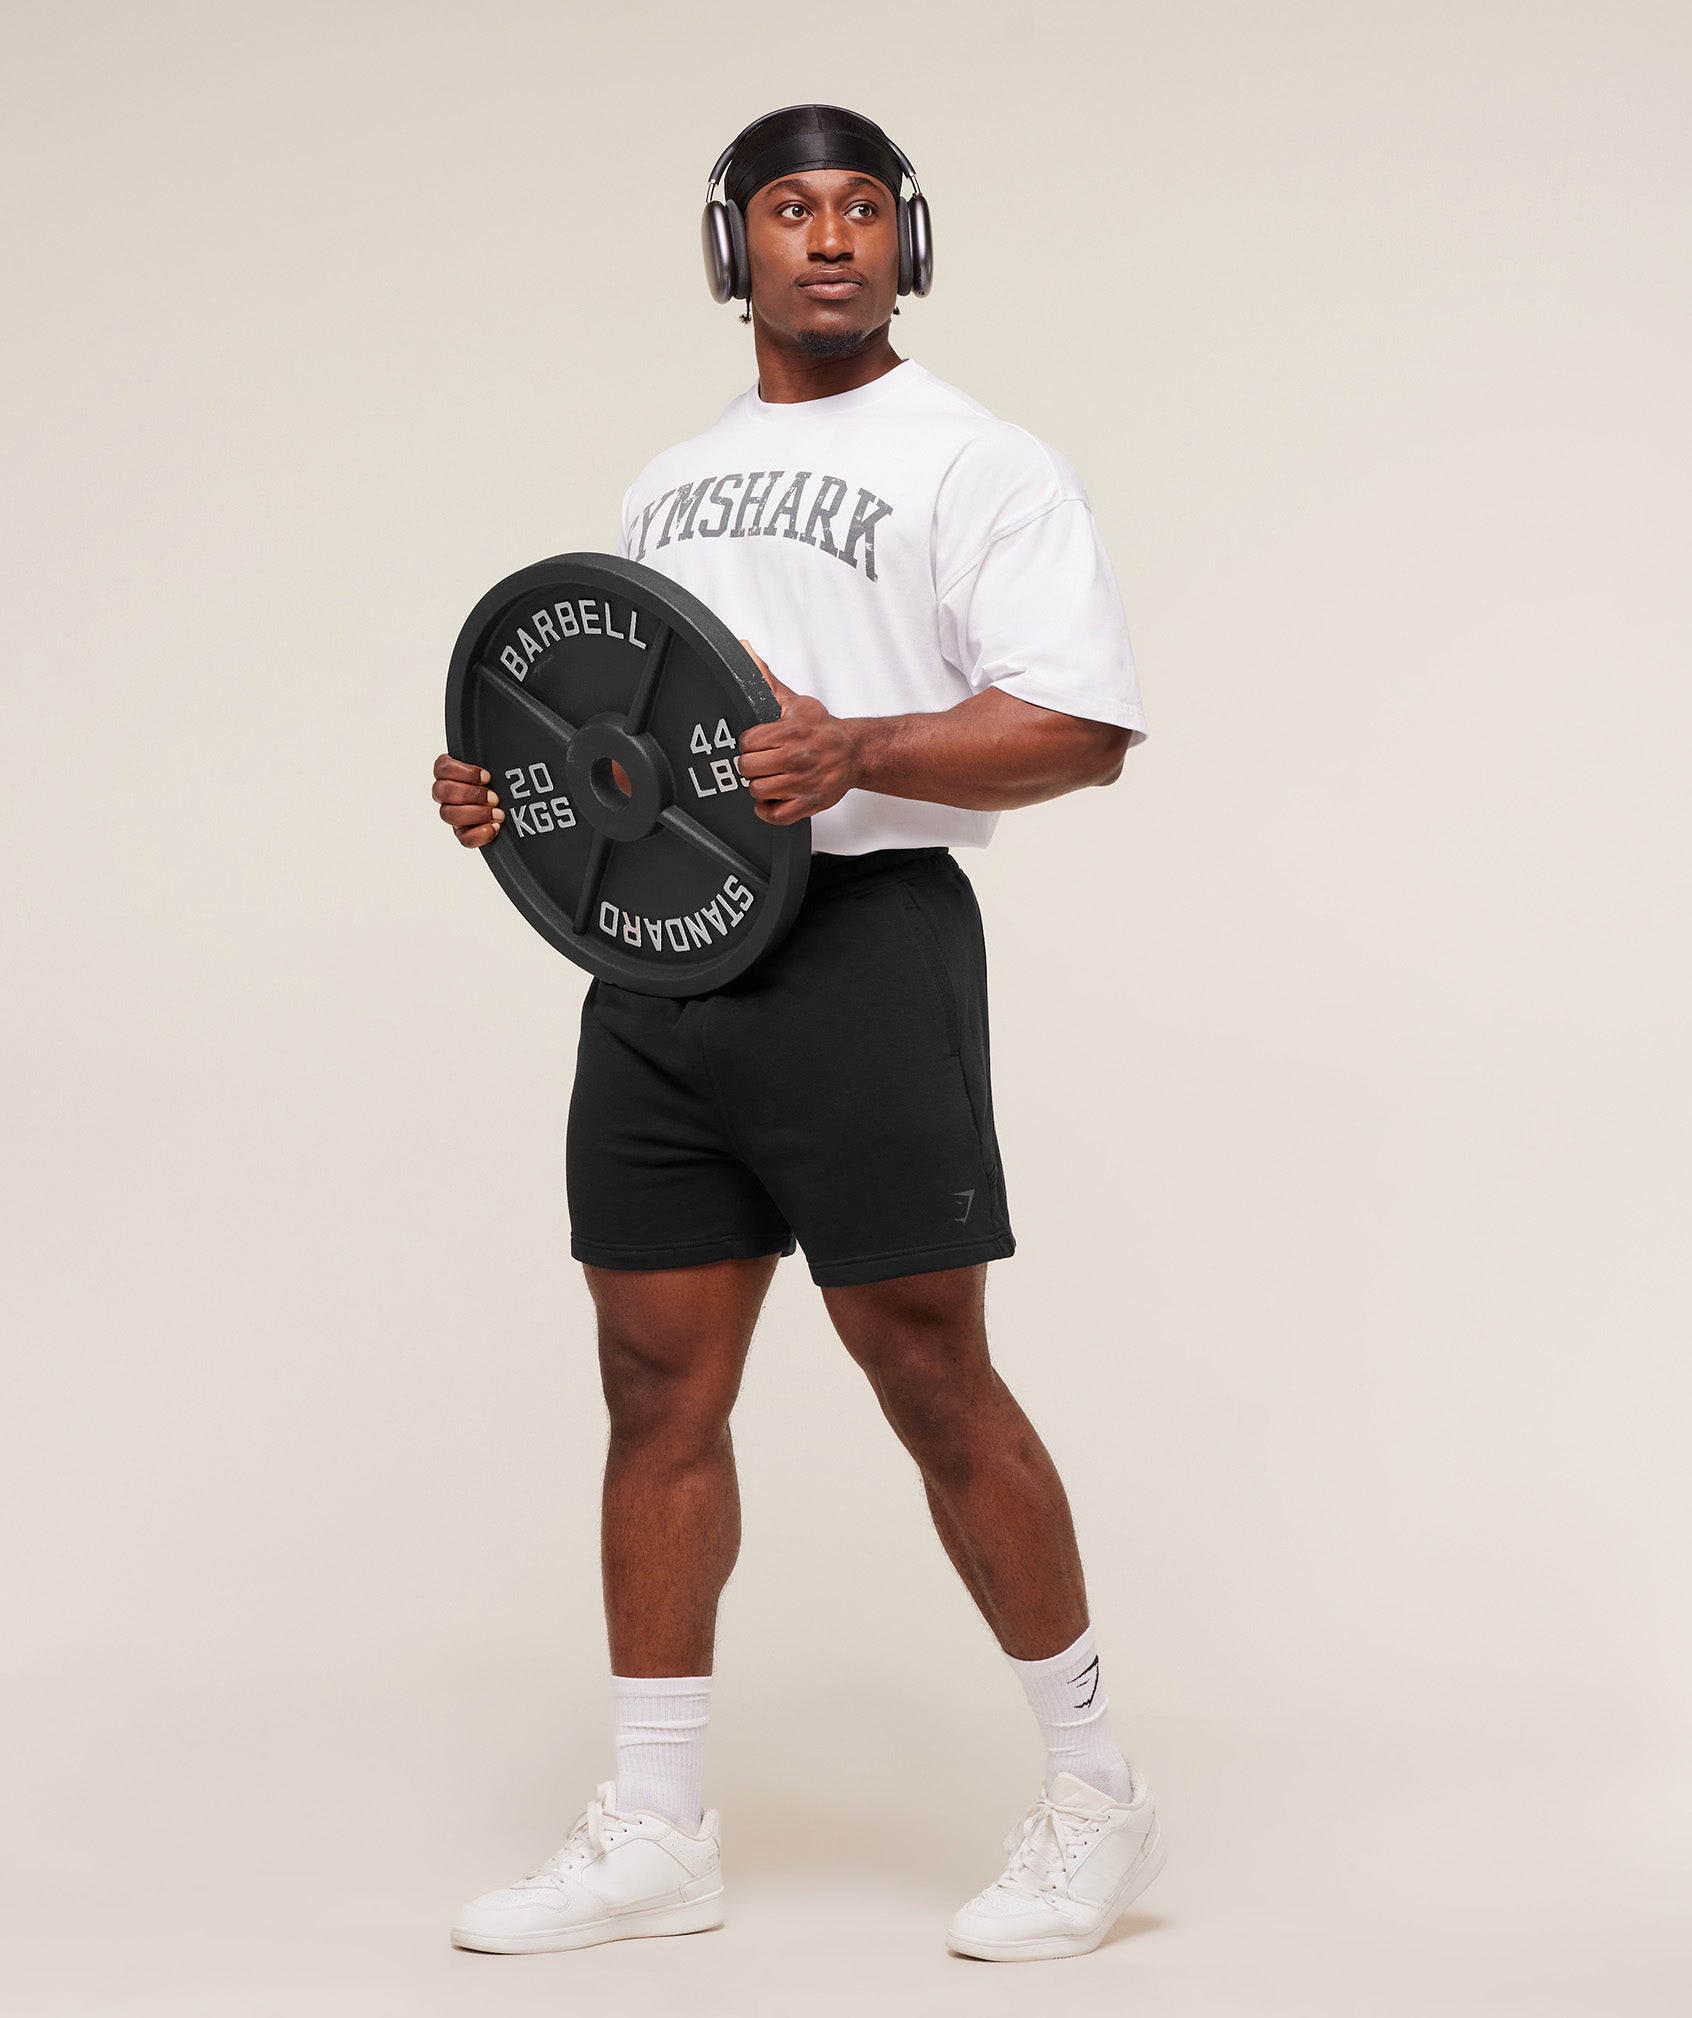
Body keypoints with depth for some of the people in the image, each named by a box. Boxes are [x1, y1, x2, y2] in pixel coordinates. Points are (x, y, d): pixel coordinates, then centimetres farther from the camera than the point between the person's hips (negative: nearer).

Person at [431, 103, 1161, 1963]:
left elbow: (1086, 727, -11)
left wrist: (859, 750, -24)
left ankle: (1098, 1797, 12)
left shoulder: (975, 463, -1)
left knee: (933, 1385, -4)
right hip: (656, 960, 7)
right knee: (658, 1392, 6)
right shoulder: (669, 484, 21)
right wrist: (511, 780, 8)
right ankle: (652, 1836, 15)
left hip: (858, 948, -6)